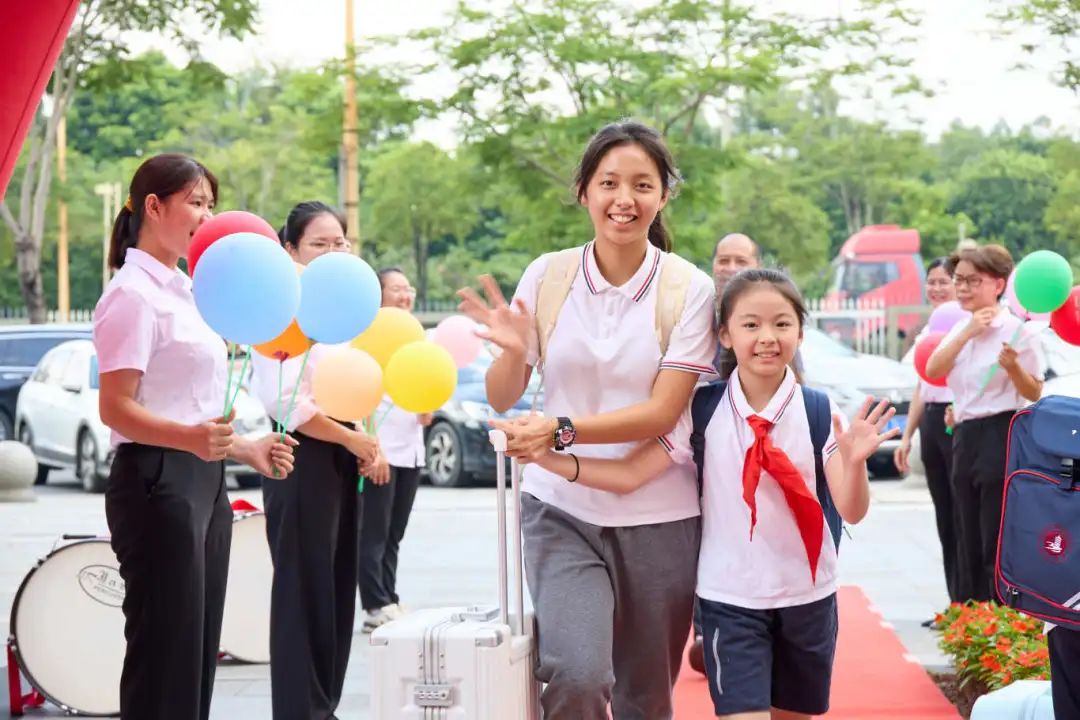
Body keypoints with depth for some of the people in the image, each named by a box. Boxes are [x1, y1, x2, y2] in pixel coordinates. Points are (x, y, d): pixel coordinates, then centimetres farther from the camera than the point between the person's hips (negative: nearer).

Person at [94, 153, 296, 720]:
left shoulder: (180, 292, 18)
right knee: (164, 656, -9)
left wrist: (246, 450, 18)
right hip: (157, 481, -9)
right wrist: (189, 438, -33)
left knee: (196, 656, 10)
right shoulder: (133, 293, -10)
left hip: (203, 482, 9)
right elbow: (116, 408, -19)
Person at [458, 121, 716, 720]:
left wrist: (562, 430, -24)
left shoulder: (688, 288, -4)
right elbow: (501, 401, 4)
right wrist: (512, 350, -17)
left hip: (658, 518, 0)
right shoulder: (547, 275, -1)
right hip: (562, 512, 0)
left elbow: (663, 412, -12)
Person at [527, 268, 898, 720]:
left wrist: (854, 462, -33)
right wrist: (548, 458, -23)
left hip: (808, 596, 2)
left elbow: (852, 512, -12)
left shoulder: (820, 412, -8)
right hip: (731, 598, -2)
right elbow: (629, 475, -10)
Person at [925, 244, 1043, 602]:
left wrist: (1013, 367, -25)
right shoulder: (961, 327, 12)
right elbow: (933, 370, -3)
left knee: (999, 542, -4)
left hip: (1001, 437, -7)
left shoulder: (1017, 330, -10)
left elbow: (1034, 393, -7)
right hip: (965, 437, 7)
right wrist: (967, 333, -11)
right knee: (969, 541, 13)